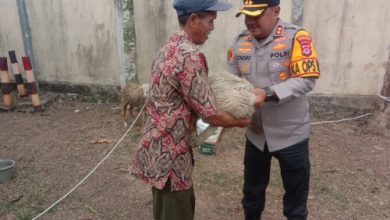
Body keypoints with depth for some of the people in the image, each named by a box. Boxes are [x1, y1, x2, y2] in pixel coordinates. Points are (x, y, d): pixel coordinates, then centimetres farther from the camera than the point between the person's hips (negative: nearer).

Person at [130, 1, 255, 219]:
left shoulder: (170, 47, 8)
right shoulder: (190, 56, -23)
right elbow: (209, 113, -19)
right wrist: (242, 122, -2)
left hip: (161, 146, 10)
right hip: (168, 152, -9)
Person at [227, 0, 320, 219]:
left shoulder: (296, 37, -15)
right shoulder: (239, 42, -1)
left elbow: (306, 79, -21)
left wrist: (267, 92, -32)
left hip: (290, 133, -4)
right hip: (255, 132, 4)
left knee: (295, 191, 17)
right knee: (253, 187, 24)